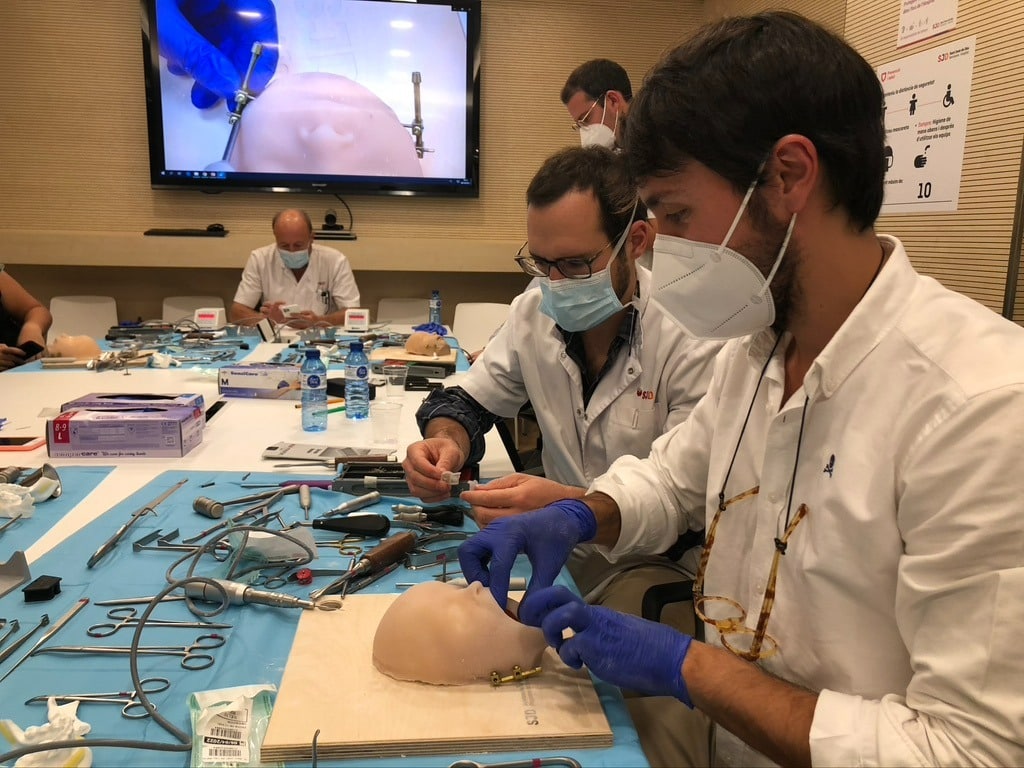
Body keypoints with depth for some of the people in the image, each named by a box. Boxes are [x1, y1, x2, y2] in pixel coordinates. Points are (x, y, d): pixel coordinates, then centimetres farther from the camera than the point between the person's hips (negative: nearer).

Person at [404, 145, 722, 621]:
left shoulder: (694, 340, -17)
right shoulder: (535, 310, -1)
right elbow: (468, 400, 10)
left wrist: (566, 504, -36)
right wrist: (448, 441, -15)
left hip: (659, 561, -4)